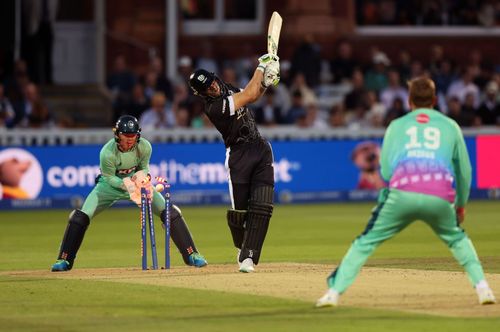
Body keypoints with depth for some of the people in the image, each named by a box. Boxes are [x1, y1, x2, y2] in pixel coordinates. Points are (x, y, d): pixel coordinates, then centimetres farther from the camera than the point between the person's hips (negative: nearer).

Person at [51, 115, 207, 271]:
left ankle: (191, 255, 2)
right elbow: (109, 178, -19)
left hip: (136, 181, 2)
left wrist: (141, 176, -29)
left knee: (170, 212, -11)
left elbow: (144, 168, -5)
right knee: (80, 217, -17)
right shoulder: (107, 153, -32)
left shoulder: (144, 147, -23)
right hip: (111, 184, -2)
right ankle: (64, 260, -1)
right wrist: (127, 184, -36)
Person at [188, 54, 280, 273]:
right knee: (239, 209, -5)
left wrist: (265, 82, -2)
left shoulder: (226, 89, 6)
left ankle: (249, 256, -12)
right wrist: (261, 67, -6)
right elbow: (248, 95, -17)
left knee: (261, 206, -9)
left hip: (261, 148, 6)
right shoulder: (213, 107, -19)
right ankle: (242, 247, 25)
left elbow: (252, 96, 19)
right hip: (239, 154, -6)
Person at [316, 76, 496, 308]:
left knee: (366, 242, 10)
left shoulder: (397, 125, 24)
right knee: (457, 239, 28)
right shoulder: (449, 126, 25)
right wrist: (461, 204, 41)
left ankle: (334, 292, 0)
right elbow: (464, 170, 28)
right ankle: (482, 287, 15)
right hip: (440, 197, 1)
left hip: (402, 193, -1)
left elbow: (385, 171, 17)